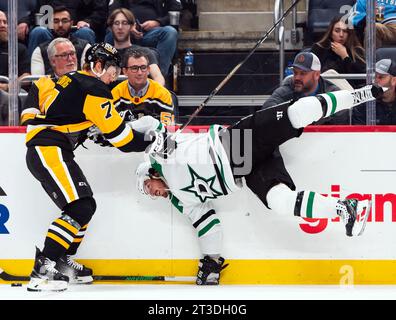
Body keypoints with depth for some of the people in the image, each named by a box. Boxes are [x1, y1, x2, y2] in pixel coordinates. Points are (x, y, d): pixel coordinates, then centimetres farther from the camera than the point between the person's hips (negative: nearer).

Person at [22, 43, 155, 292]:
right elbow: (117, 132, -11)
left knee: (85, 206, 17)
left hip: (39, 150, 11)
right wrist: (149, 142, 0)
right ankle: (42, 270, -26)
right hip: (49, 152, -11)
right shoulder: (93, 89, -12)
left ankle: (62, 262, 24)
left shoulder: (72, 80, 17)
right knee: (80, 208, -19)